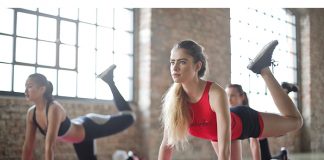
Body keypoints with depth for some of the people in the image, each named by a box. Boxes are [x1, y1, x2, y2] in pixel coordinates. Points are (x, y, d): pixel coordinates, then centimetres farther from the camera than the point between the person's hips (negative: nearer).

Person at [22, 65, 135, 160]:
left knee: (128, 117, 8)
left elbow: (49, 147, -45)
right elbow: (28, 146, -11)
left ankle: (109, 81, 24)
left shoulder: (54, 109, -40)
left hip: (89, 128, -6)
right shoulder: (31, 113, -18)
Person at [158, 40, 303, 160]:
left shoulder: (216, 93, -46)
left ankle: (263, 69, 22)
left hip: (244, 123, -3)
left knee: (295, 121, 17)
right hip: (216, 132, 3)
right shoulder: (173, 97, -32)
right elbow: (167, 144, -21)